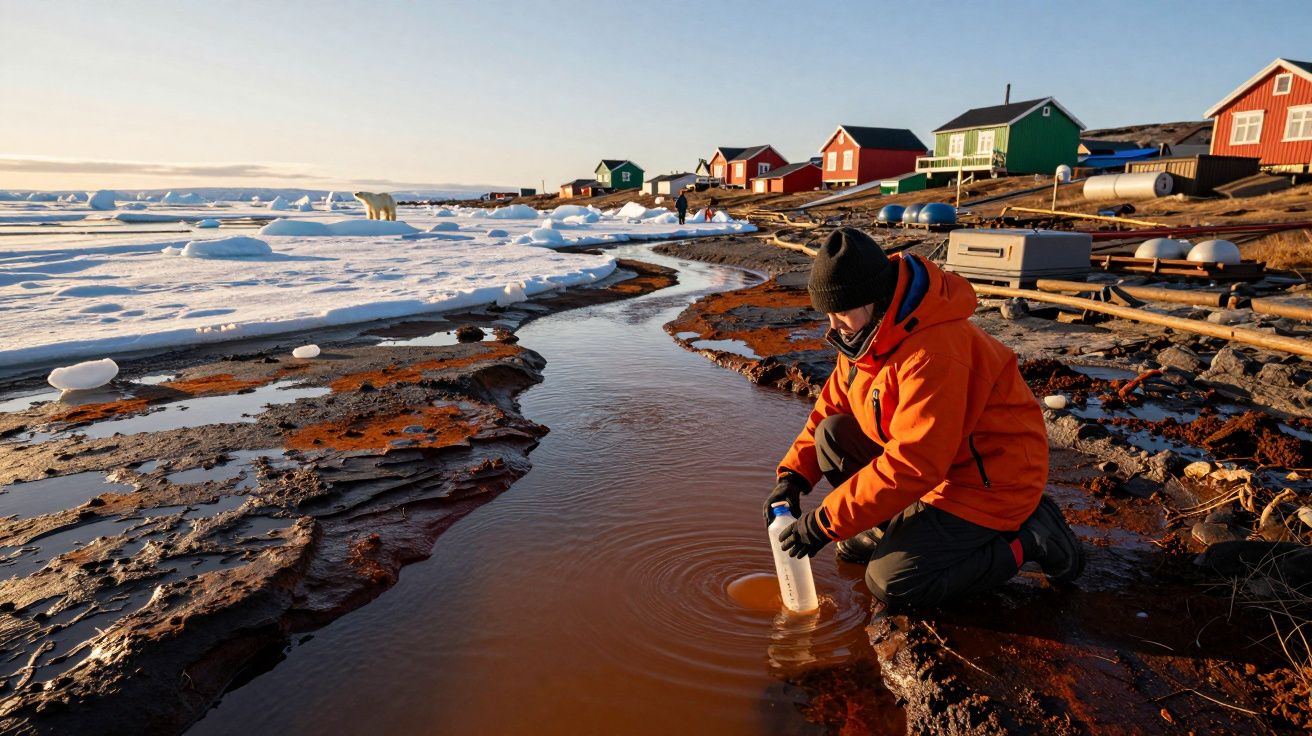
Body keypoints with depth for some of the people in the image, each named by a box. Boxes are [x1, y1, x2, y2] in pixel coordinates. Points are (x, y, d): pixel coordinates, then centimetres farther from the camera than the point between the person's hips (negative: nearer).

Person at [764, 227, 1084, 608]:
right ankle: (898, 525, 9)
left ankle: (1027, 539, -1)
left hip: (990, 485, -8)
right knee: (832, 435, -4)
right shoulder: (870, 335, -1)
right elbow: (831, 407, 6)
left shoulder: (933, 354, -32)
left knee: (892, 582, -16)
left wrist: (824, 523, -29)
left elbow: (912, 465, -33)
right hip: (936, 466, 9)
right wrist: (793, 476, -8)